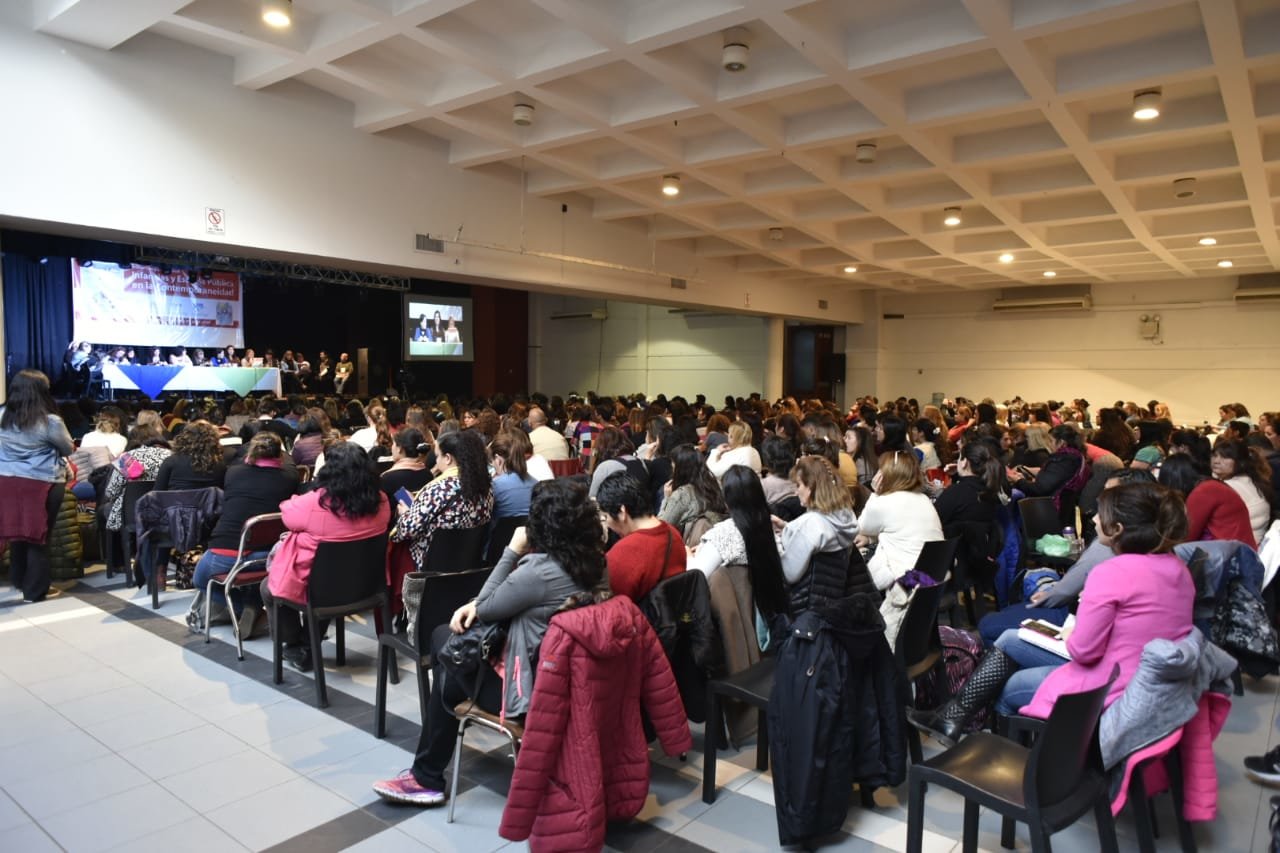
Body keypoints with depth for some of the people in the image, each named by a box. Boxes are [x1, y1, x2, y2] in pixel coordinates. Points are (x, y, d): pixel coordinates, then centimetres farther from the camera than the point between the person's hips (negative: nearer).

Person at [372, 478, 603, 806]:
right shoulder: (593, 561, -2)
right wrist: (477, 605, 0)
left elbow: (486, 608, -12)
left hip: (537, 690, -8)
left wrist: (513, 551, -10)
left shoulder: (541, 571, -29)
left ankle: (427, 777, 32)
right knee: (444, 636, 15)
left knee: (449, 680, 17)